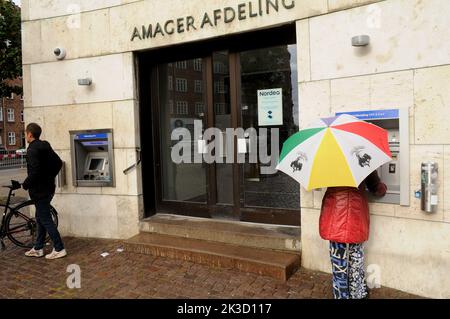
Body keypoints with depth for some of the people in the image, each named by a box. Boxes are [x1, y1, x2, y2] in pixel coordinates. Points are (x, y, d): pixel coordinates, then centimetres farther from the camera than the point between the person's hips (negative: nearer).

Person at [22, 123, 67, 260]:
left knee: (45, 220, -2)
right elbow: (58, 162, 14)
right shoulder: (45, 146, 9)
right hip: (48, 187, 9)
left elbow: (35, 172, -26)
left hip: (39, 190, -9)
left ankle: (59, 249, 2)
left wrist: (25, 185, -12)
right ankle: (38, 248, 27)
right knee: (40, 218, 17)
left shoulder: (32, 149, -18)